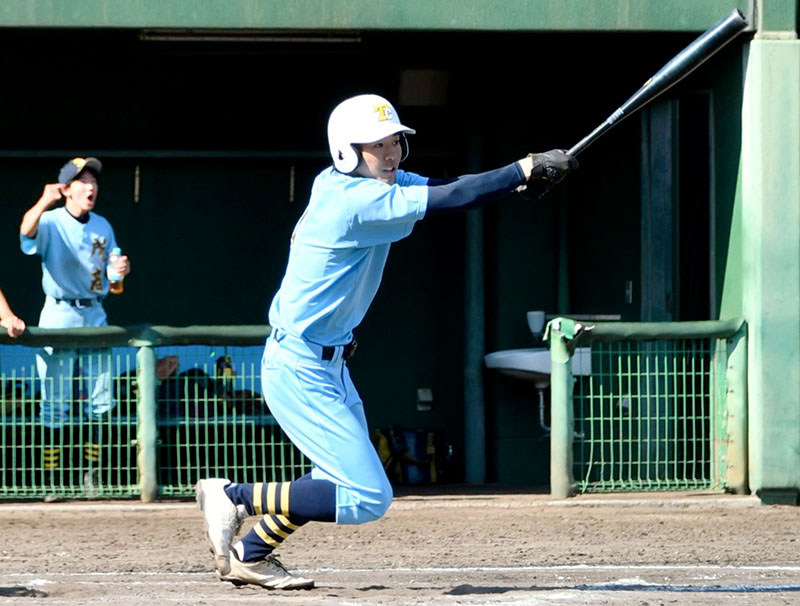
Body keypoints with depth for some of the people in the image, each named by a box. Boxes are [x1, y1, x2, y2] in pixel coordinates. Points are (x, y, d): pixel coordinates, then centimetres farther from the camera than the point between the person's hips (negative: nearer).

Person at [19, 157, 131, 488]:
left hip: (95, 316, 5)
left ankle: (91, 474, 15)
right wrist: (43, 203, -49)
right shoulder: (51, 222, -5)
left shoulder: (103, 227, 12)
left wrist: (119, 271, -7)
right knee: (54, 403, -6)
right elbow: (27, 232, -30)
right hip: (59, 317, -5)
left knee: (99, 402, 6)